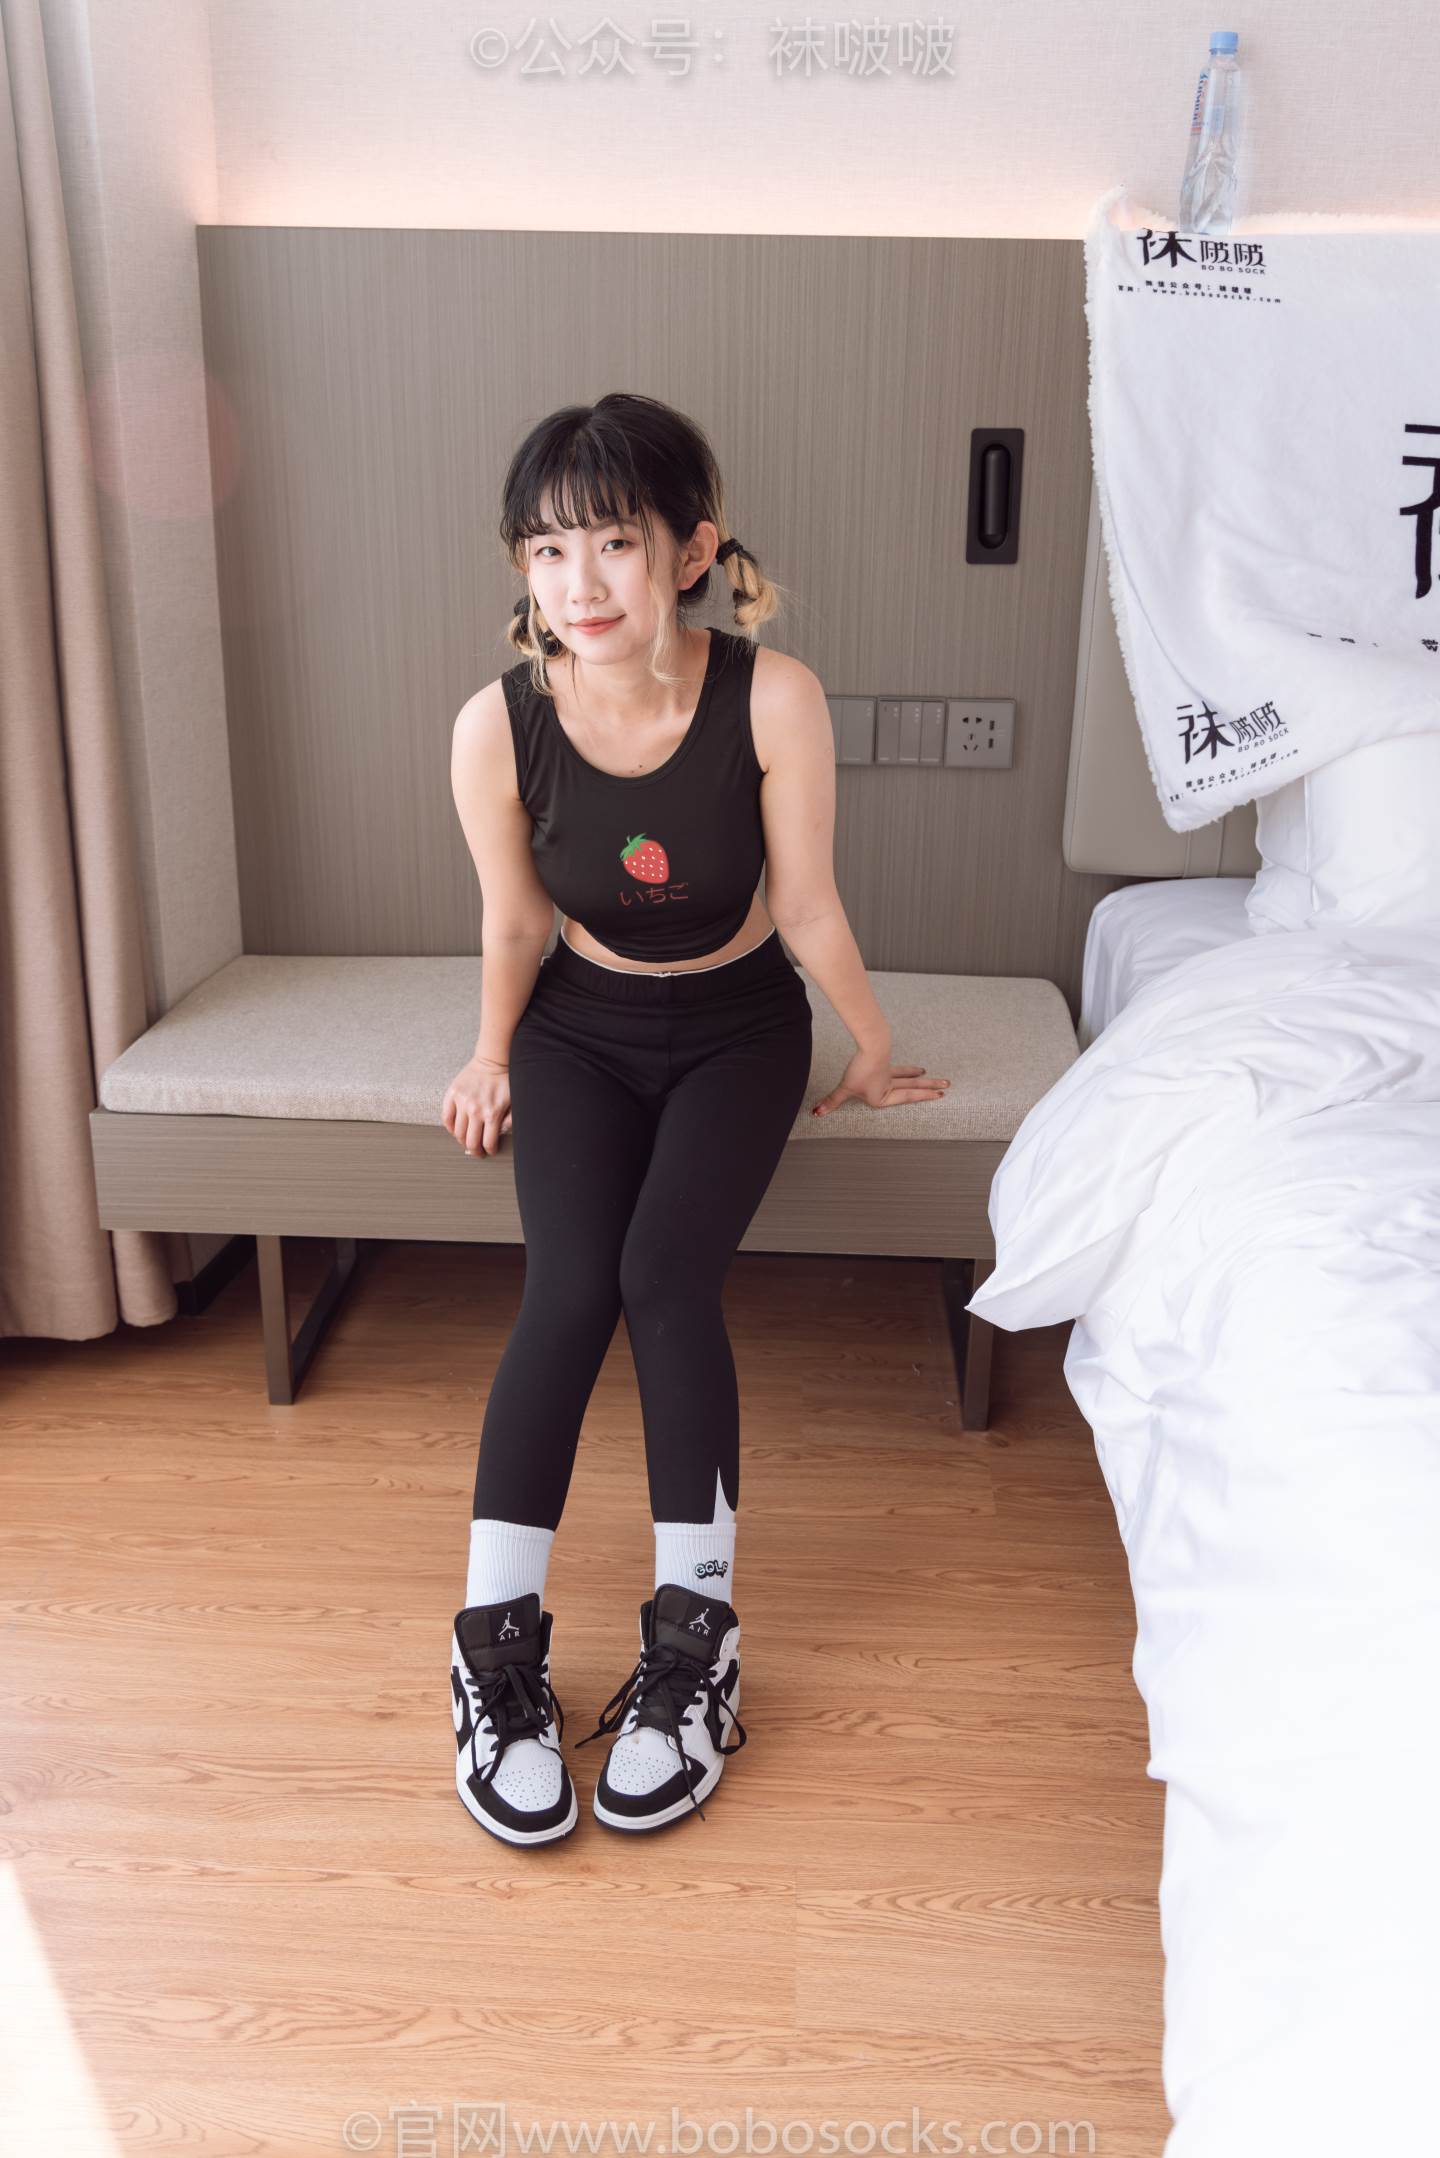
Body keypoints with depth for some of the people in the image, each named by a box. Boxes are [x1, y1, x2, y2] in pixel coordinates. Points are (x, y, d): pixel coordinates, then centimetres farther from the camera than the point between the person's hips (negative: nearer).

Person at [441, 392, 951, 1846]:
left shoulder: (773, 701, -23)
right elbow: (513, 920, -2)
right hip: (581, 1026, 1)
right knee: (570, 1288, -20)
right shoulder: (497, 726, -19)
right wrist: (492, 1054, 6)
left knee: (667, 1274, -23)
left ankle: (694, 1630, -10)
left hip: (737, 1025, -1)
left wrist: (875, 1054, -1)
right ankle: (496, 1638, -10)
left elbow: (808, 908, -10)